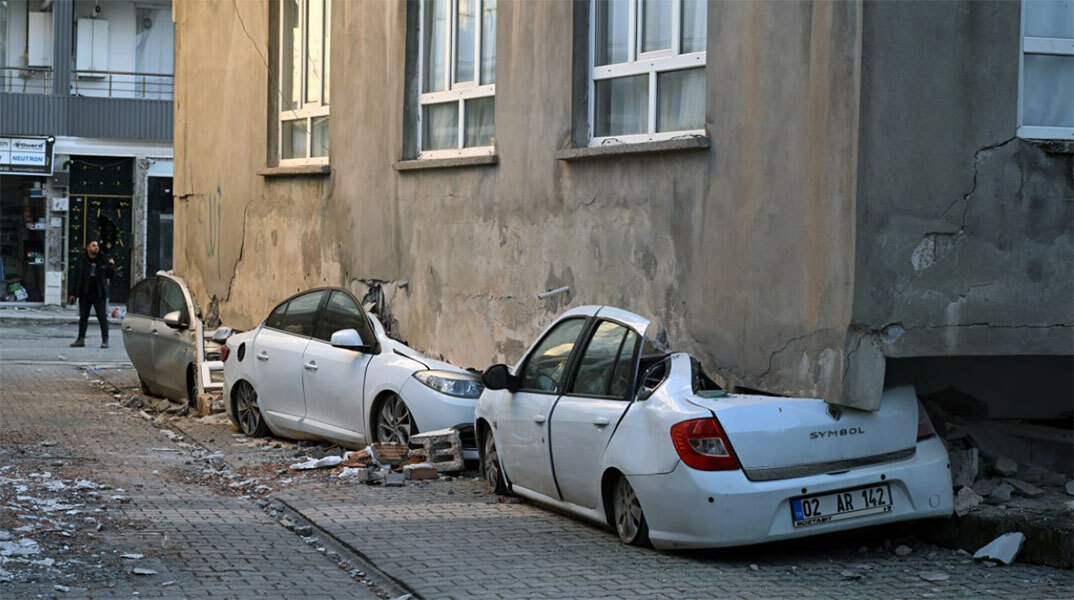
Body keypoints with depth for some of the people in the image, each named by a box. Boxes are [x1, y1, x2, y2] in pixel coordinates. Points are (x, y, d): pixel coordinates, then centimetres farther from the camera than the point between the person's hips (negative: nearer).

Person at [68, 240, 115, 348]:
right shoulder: (81, 260, 1)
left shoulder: (103, 260, 2)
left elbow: (110, 275, 9)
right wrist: (72, 294, -3)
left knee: (102, 317, -4)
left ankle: (105, 340, 1)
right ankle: (81, 339, 17)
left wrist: (111, 266, -11)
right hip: (84, 294, 1)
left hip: (99, 294, -1)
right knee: (83, 317, 9)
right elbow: (74, 278, 2)